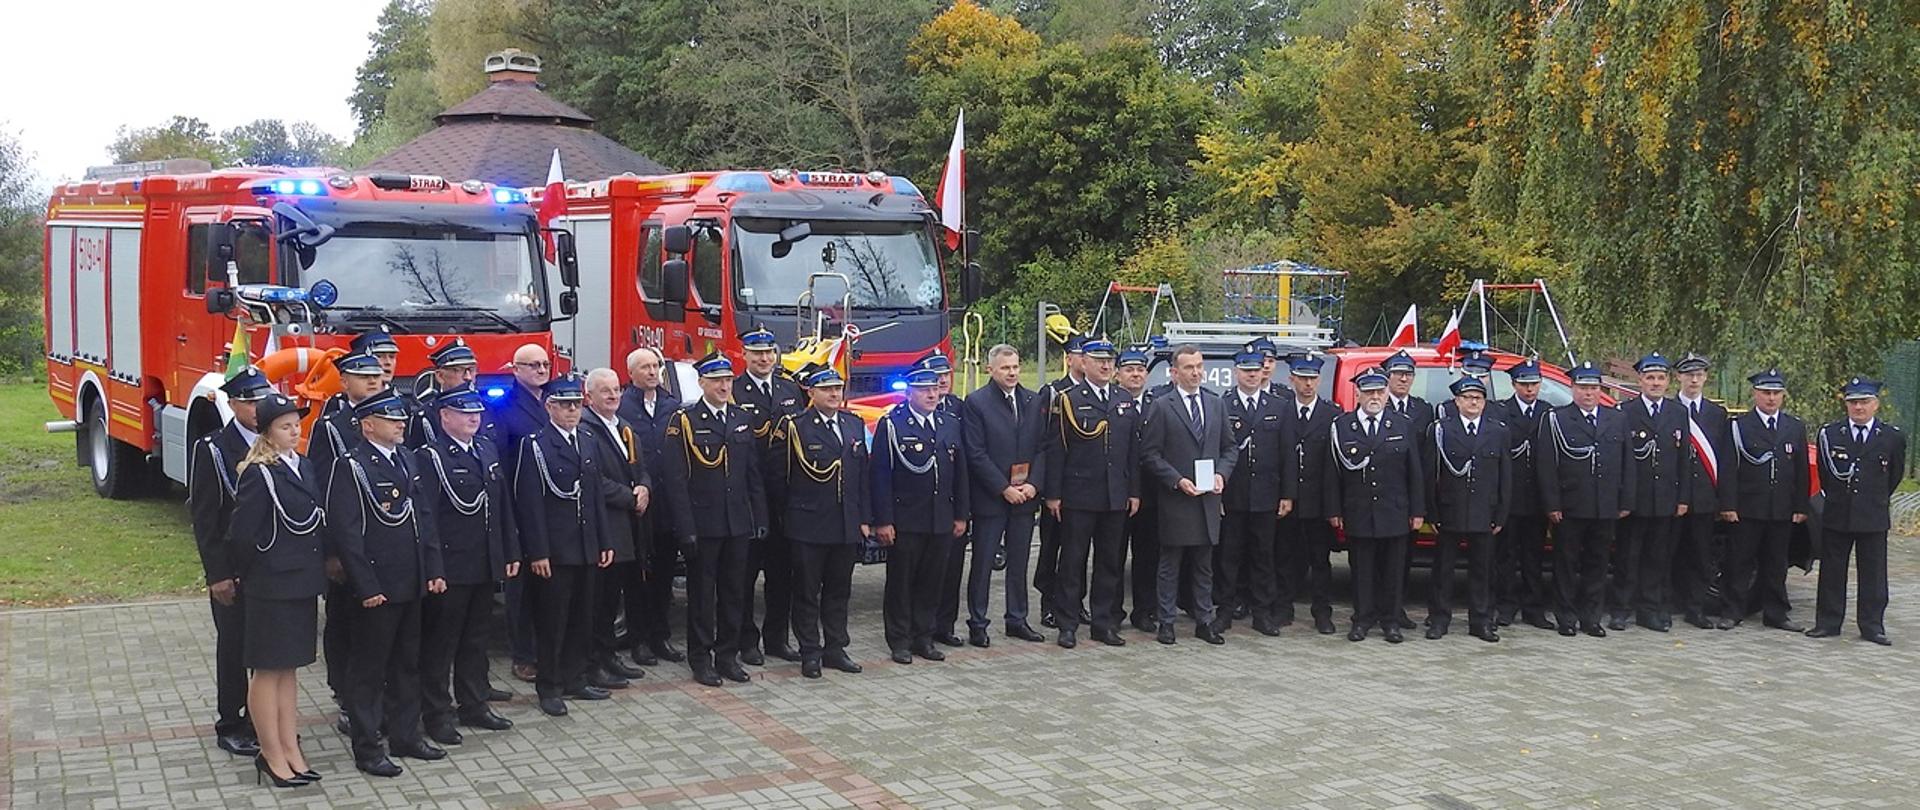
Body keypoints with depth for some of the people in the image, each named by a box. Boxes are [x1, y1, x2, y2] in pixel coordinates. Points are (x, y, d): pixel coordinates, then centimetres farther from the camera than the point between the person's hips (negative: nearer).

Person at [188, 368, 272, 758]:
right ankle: (231, 726, 18)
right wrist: (218, 574, -13)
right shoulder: (213, 450, -8)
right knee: (234, 647, 7)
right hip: (235, 571, -4)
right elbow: (204, 518, -9)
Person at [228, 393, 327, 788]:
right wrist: (258, 576, -5)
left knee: (289, 668, 14)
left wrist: (318, 565, 6)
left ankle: (290, 750, 21)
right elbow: (241, 534, -16)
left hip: (303, 581, 7)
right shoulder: (258, 474, -14)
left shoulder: (304, 467, 9)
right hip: (272, 588, -7)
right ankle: (271, 755, 12)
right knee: (268, 670, 4)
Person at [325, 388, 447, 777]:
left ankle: (405, 736, 27)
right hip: (377, 587, -7)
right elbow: (346, 532, -16)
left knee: (407, 663, 16)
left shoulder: (408, 460, 11)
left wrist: (434, 570, 9)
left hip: (411, 584, 7)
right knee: (369, 668, 3)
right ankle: (367, 749, 11)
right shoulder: (350, 466, -12)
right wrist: (366, 587, -18)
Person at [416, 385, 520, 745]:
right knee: (440, 641, 3)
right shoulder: (429, 457, -11)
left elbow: (503, 506, 15)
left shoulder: (487, 450, 12)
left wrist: (511, 553, 12)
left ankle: (474, 705, 27)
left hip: (486, 564, 7)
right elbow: (425, 515, -16)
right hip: (450, 566, -7)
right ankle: (436, 713, 11)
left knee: (477, 638, 16)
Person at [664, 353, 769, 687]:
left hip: (738, 523, 5)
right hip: (702, 524, -5)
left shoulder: (743, 420, 10)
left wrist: (760, 519, 7)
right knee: (701, 593, 5)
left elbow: (754, 475, 12)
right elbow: (675, 479, -10)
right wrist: (686, 528, -14)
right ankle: (700, 658, 15)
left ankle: (728, 655, 21)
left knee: (734, 592, 11)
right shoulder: (684, 421, -6)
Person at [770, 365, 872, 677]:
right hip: (809, 527, -5)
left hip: (847, 526, 5)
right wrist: (790, 513, -1)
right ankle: (810, 652, 11)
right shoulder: (793, 427, -7)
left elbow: (863, 475, 12)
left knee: (839, 590, 12)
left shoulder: (855, 425, 10)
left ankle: (835, 648, 21)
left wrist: (864, 519, 7)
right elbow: (777, 476, -4)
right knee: (807, 592, 3)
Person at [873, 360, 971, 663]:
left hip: (941, 521, 5)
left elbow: (960, 474, 13)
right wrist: (882, 521, -13)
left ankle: (923, 638, 21)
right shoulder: (891, 425, -6)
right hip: (904, 521, -4)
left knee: (931, 582, 10)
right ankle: (900, 641, 13)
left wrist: (960, 515, 10)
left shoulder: (951, 425, 10)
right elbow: (881, 476, -9)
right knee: (900, 582, 4)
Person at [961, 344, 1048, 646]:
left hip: (1025, 496, 5)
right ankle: (977, 624, 9)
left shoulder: (1034, 402, 9)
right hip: (990, 497, -5)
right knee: (982, 564, 2)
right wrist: (1004, 489, -13)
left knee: (1019, 562, 12)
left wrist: (1033, 484, -6)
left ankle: (1016, 619, 22)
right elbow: (976, 454, -11)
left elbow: (1042, 448, 8)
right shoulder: (975, 403, -7)